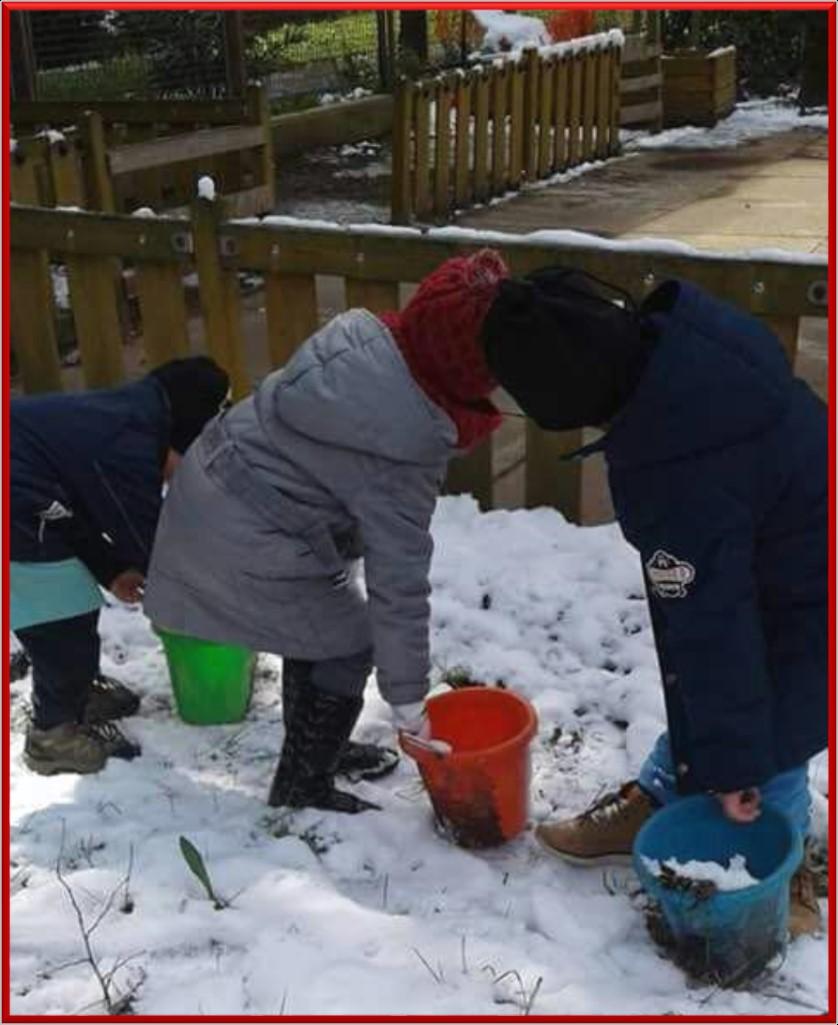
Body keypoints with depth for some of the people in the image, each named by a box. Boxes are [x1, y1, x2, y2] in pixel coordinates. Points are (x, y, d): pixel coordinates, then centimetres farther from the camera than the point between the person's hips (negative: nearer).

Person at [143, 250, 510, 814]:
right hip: (251, 548, -8)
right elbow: (398, 582, -21)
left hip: (214, 488, 8)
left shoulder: (361, 337, -6)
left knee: (317, 626, 24)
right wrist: (407, 698, -10)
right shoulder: (403, 452, -26)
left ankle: (316, 747, 43)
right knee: (350, 645, 8)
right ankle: (302, 788, 22)